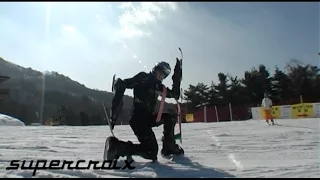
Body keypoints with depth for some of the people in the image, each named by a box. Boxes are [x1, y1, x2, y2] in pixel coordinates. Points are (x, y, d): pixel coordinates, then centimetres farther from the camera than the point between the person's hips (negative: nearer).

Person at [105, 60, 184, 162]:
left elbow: (175, 95, 15)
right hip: (137, 118, -8)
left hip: (148, 118, 8)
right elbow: (120, 84, -10)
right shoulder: (144, 77, -2)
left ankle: (169, 147, 15)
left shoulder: (158, 86, 18)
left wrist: (177, 76, 9)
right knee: (151, 153, -13)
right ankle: (116, 145, -11)